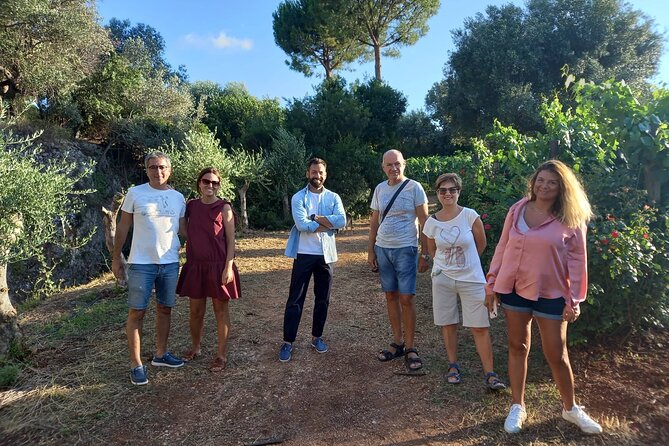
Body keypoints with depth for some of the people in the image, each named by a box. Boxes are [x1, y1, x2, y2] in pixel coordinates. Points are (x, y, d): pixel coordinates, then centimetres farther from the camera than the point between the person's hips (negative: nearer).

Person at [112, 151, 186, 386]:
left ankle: (161, 354, 29)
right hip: (141, 263, -3)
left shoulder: (178, 197, 5)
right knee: (137, 313, 2)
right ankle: (136, 364, 13)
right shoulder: (135, 193, -4)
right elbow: (123, 227, 1)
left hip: (170, 263, 4)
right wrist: (116, 258, 0)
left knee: (165, 309, 13)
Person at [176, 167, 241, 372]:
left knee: (221, 311, 7)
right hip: (195, 266, 4)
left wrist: (228, 267, -13)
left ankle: (221, 355, 19)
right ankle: (195, 348, 36)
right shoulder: (190, 206, 5)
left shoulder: (224, 207, -5)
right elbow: (185, 233, 15)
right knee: (196, 311, 14)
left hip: (218, 266, -3)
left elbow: (231, 240, -7)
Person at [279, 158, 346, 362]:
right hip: (304, 254, -3)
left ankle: (317, 337, 28)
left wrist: (315, 217, -13)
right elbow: (301, 225, -17)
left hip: (326, 254, 3)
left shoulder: (333, 197, 5)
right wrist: (327, 223, -11)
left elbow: (341, 221, -12)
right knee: (295, 299, 1)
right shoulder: (298, 197, -3)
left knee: (323, 298, 12)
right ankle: (288, 342, 10)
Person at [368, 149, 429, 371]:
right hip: (382, 249, 5)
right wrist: (370, 250, 9)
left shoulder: (414, 188, -6)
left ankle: (410, 348, 10)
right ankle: (397, 343, 22)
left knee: (406, 298, -4)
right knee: (391, 296, 10)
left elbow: (424, 223, -6)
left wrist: (424, 254, -9)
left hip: (405, 250, -5)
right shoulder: (379, 189, 8)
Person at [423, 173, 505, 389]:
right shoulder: (431, 222, -4)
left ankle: (489, 373, 10)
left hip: (471, 279, -2)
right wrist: (447, 263, 9)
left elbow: (481, 244, 3)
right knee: (448, 324, 11)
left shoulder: (470, 216, -10)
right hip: (442, 278, 2)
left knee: (480, 328, 0)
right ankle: (453, 366, 28)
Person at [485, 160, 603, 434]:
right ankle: (517, 406, 27)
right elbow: (502, 247, 5)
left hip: (551, 294, -2)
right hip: (513, 288, 2)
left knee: (557, 355, 7)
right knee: (518, 347, 12)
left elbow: (577, 261, -4)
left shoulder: (571, 219, -6)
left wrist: (574, 300, -7)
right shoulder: (517, 210, 1)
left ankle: (570, 409, 32)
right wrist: (491, 283, 3)